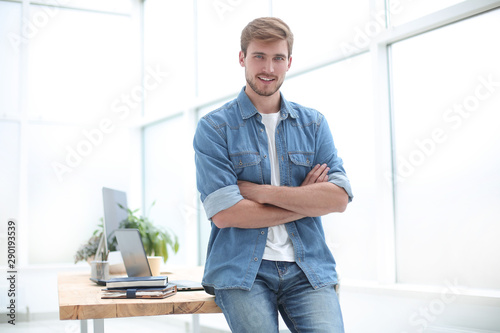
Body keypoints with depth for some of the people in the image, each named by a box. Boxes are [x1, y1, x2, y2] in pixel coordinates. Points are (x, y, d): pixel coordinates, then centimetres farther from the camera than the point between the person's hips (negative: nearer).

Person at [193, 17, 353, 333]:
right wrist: (305, 201, -3)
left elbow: (339, 197, -1)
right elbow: (223, 213, -9)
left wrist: (258, 191, -8)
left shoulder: (313, 123, 12)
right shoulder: (214, 127, 2)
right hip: (242, 270, -2)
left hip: (307, 268, 2)